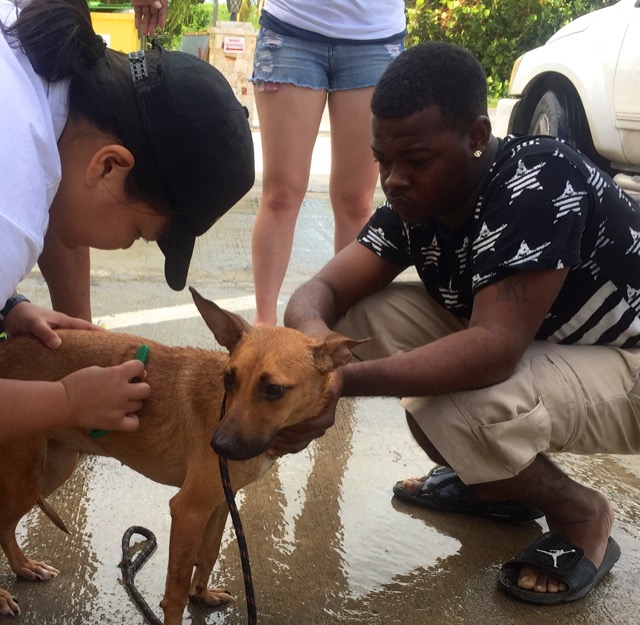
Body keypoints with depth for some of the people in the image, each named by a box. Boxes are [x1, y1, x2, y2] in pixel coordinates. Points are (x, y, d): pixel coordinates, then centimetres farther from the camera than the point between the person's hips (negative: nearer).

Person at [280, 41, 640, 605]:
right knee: (367, 314, -9)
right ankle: (500, 483, 9)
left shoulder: (539, 184, -30)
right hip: (531, 346, 8)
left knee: (453, 409, -34)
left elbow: (495, 348, -38)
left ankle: (581, 516, -1)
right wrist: (313, 335, -35)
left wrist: (347, 380, -46)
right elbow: (325, 289, -11)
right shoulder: (417, 200, -7)